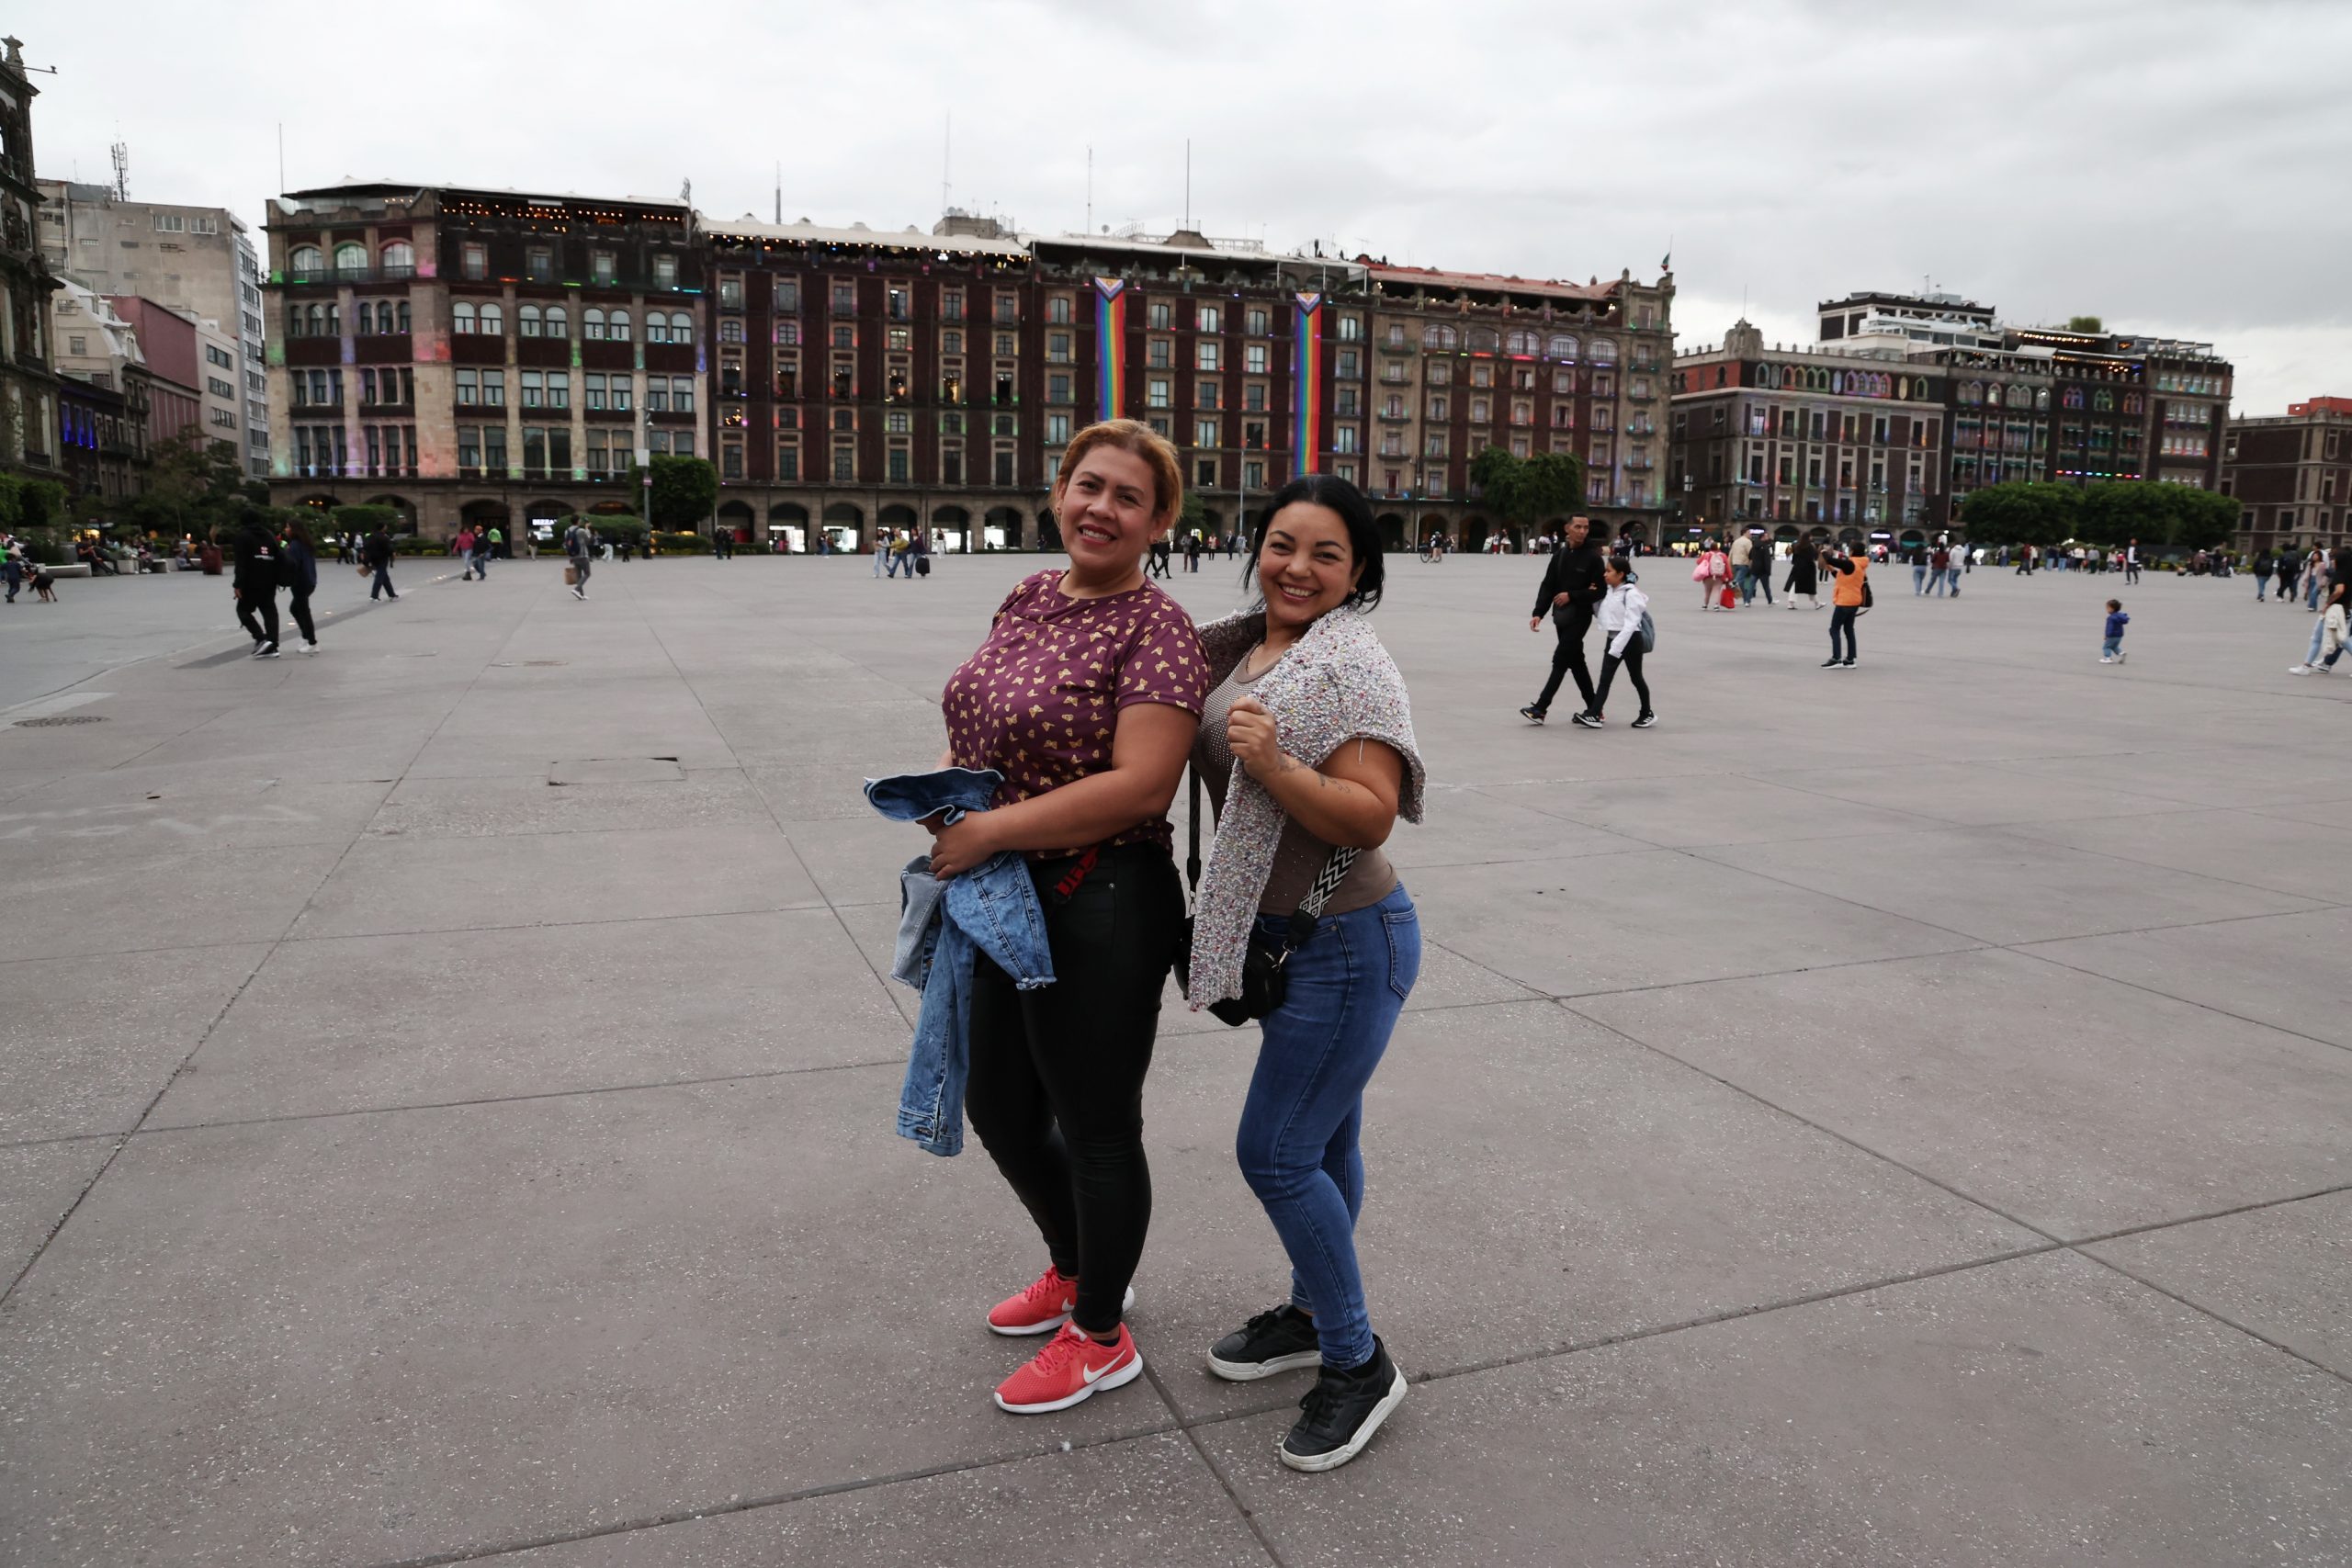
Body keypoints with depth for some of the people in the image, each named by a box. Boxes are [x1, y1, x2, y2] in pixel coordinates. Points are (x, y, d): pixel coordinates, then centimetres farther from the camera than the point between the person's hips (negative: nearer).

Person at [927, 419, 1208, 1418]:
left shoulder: (1154, 629, -16)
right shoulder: (1029, 598, 8)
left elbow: (1140, 784, -26)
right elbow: (974, 722, 17)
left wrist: (989, 831, -23)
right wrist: (941, 789, -4)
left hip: (1100, 912, -8)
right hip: (1002, 900, 9)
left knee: (1094, 1127, 8)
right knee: (998, 1107, 21)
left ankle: (1099, 1336, 31)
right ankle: (1071, 1271, 47)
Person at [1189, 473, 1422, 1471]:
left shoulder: (1353, 665, -17)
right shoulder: (1236, 646, 6)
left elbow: (1370, 817, -23)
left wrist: (1272, 763, -34)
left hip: (1347, 942, -8)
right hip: (1288, 938, 8)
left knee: (1274, 1151, -3)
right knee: (1323, 1140, 20)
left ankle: (1358, 1365, 15)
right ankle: (1313, 1315, 38)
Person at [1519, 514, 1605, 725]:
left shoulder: (1593, 557, -8)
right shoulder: (1560, 556, 9)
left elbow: (1601, 590, -10)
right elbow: (1547, 587, 6)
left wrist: (1572, 596, -17)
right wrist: (1538, 613, -6)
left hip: (1580, 617, -7)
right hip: (1561, 617, 7)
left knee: (1560, 660, -10)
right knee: (1576, 662, 12)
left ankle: (1540, 708, -10)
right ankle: (1593, 708, 21)